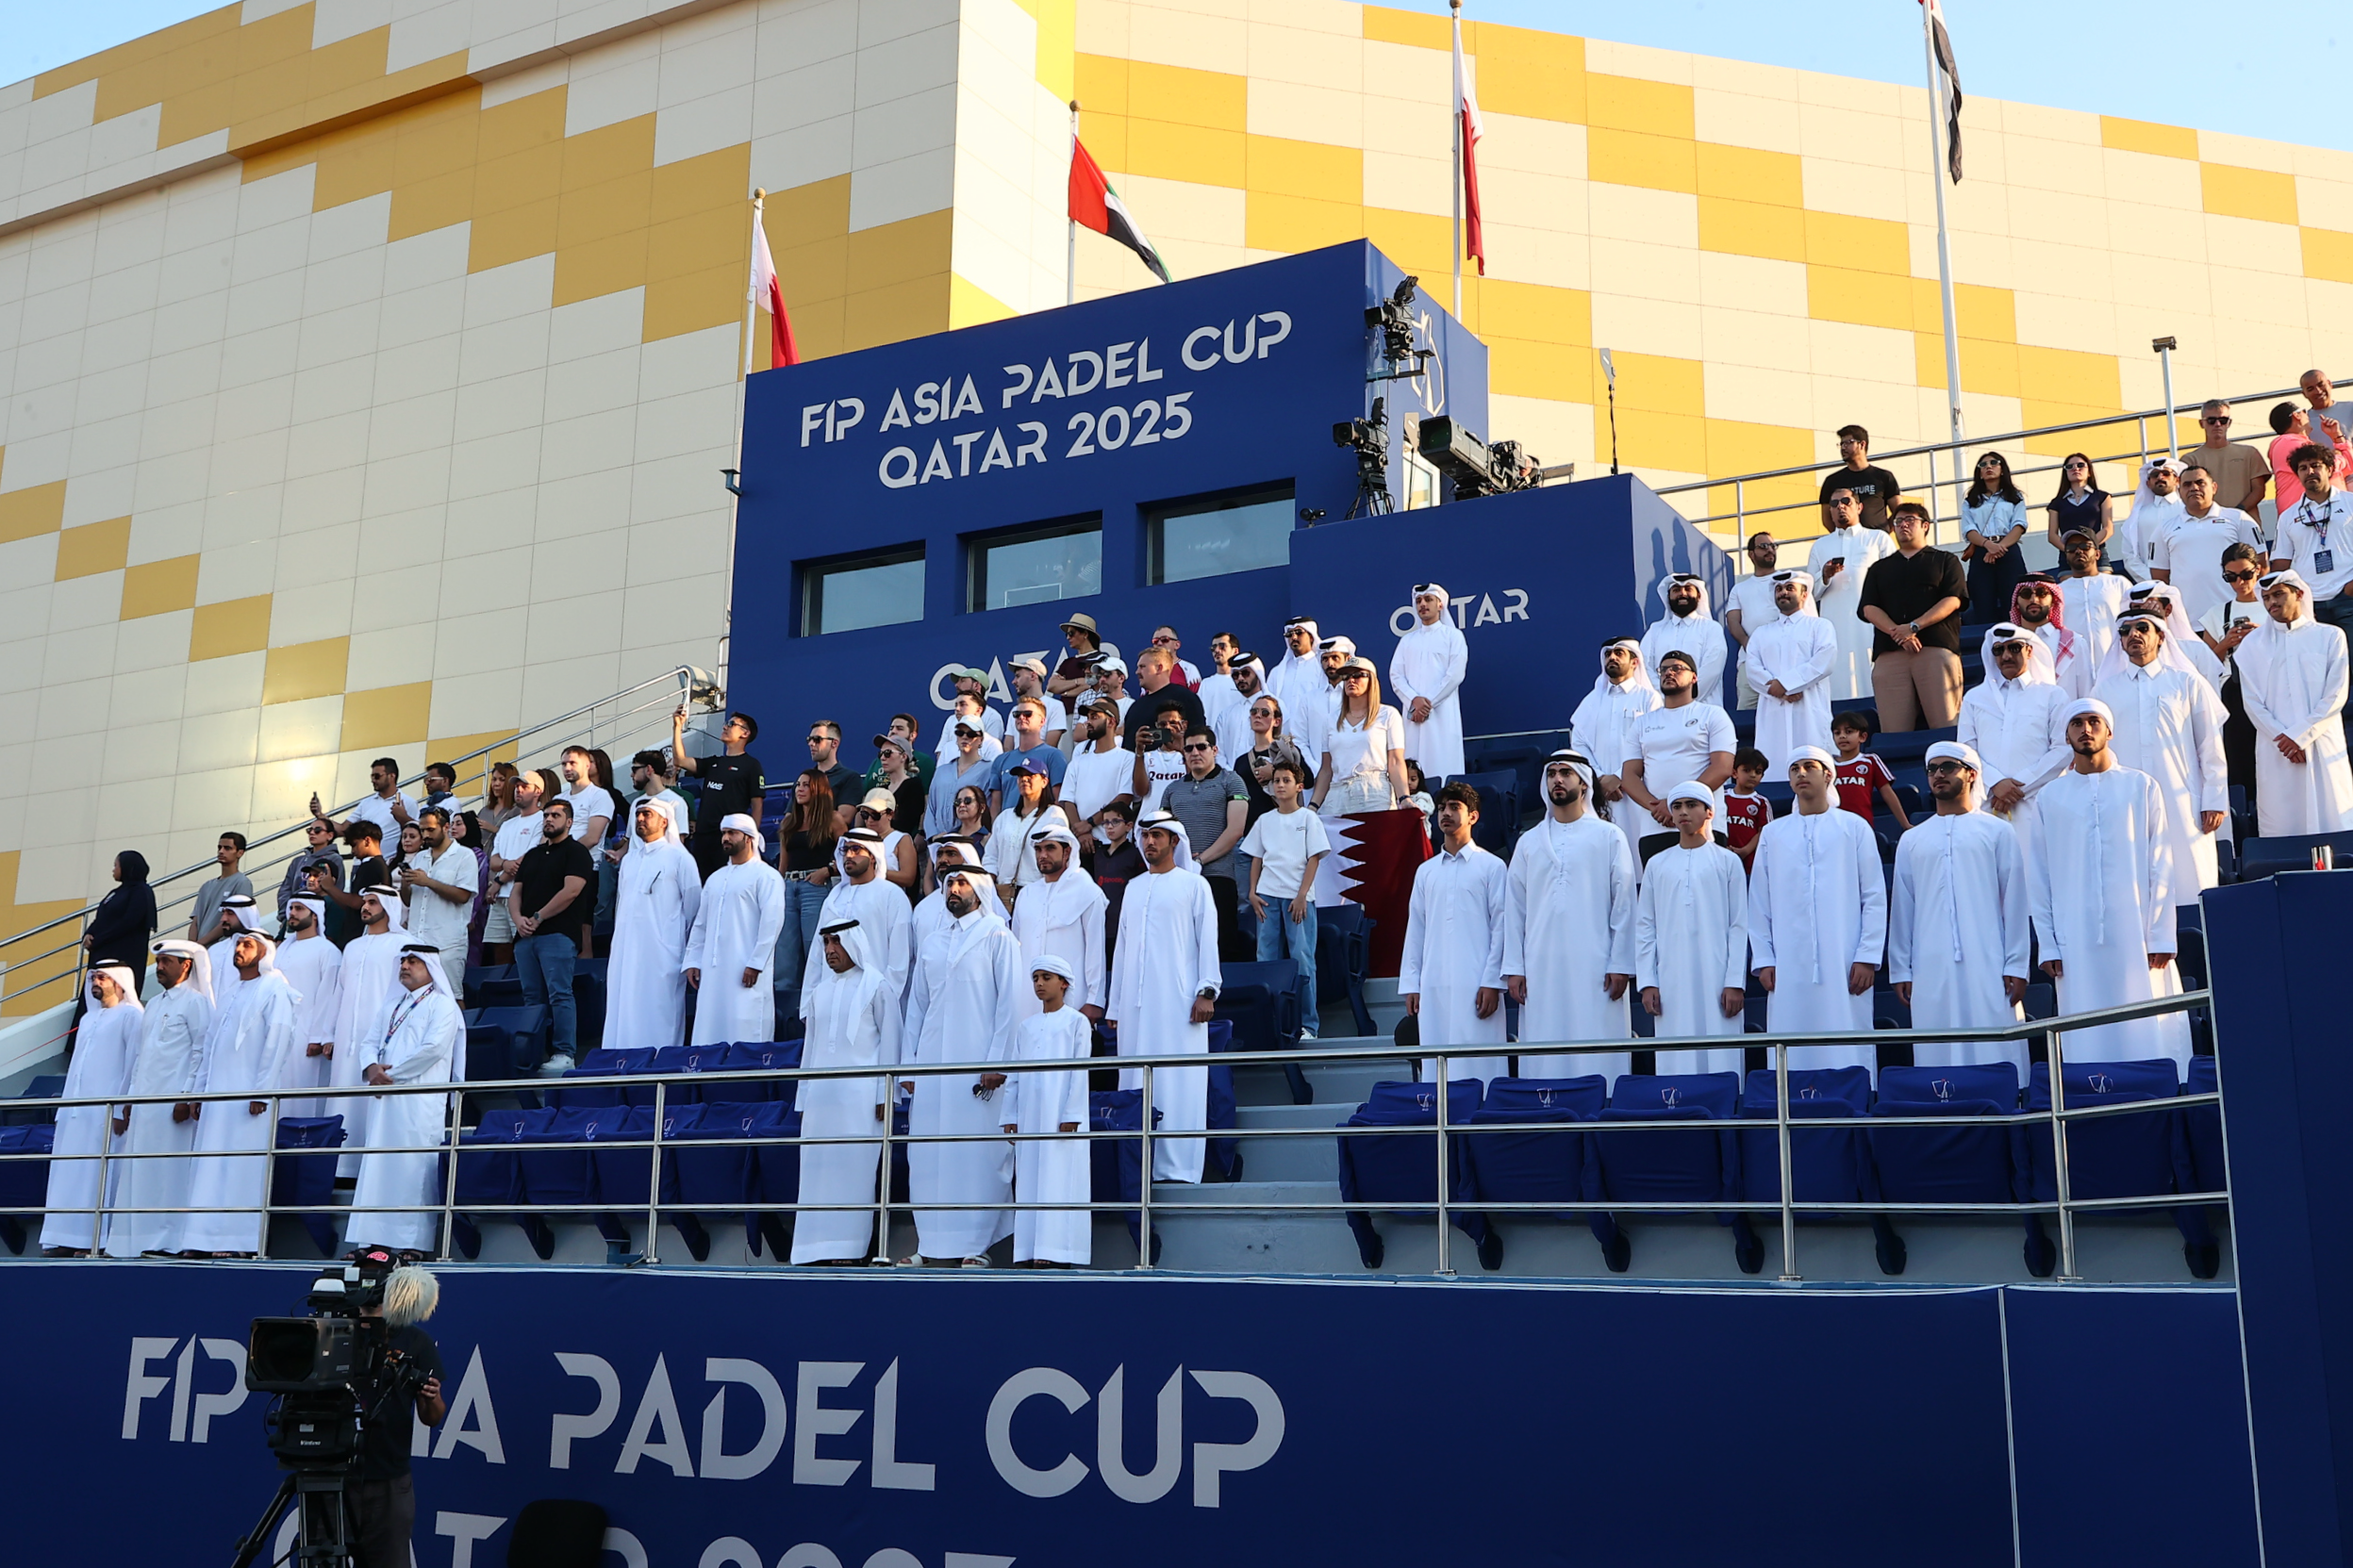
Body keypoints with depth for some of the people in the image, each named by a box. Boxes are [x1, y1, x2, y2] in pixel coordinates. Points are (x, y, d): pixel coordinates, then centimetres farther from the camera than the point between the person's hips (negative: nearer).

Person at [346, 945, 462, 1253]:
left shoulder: (442, 1005, 1)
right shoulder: (394, 1007, 25)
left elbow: (433, 1048, -13)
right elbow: (370, 1041, 17)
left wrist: (391, 1073, -10)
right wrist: (371, 1067, -5)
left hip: (420, 1103, -7)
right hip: (386, 1100, 7)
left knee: (413, 1169, -10)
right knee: (378, 1169, 2)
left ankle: (414, 1244, -11)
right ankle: (376, 1240, 3)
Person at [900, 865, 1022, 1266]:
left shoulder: (997, 938, 3)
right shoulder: (931, 944, 19)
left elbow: (1008, 1003, -3)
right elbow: (916, 1006, 19)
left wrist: (997, 1062, -12)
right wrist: (908, 1064, 10)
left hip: (978, 1066, -5)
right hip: (932, 1066, 5)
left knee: (978, 1155, -6)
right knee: (928, 1157, 1)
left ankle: (975, 1245, -2)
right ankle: (933, 1247, 5)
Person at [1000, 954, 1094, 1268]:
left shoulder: (1076, 1022, 2)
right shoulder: (1025, 1027, 17)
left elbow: (1080, 1071, -5)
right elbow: (1013, 1074, 15)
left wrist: (1071, 1115, -12)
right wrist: (1009, 1117, 8)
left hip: (1061, 1116, -5)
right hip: (1028, 1119, 5)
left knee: (1059, 1180, -9)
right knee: (1028, 1183, 2)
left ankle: (1055, 1252, -13)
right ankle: (1029, 1253, 2)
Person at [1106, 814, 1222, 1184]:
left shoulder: (1194, 885, 5)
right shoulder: (1134, 888, 19)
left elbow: (1208, 940, 1)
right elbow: (1122, 945, 19)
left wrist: (1207, 991, -10)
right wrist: (1115, 1005, 15)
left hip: (1178, 999, -5)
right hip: (1137, 1003, 5)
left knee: (1178, 1083, -7)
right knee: (1136, 1082, 2)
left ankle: (1177, 1166, -7)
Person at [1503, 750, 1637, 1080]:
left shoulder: (1609, 837, 7)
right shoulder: (1529, 842, 14)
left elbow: (1624, 905, 2)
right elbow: (1515, 908, 11)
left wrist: (1620, 965, -6)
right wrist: (1514, 968, 3)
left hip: (1594, 967, -2)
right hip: (1541, 968, 3)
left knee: (1598, 1057, -5)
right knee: (1544, 1060, -1)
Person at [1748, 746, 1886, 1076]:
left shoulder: (1855, 828, 7)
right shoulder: (1773, 834, 13)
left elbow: (1874, 897, 3)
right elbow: (1759, 904, 11)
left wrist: (1868, 957, -5)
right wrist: (1763, 960, 3)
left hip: (1843, 966, -2)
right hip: (1789, 968, 2)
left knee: (1848, 1052, -4)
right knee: (1793, 1054, -1)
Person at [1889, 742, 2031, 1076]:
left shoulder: (1997, 832, 8)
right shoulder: (1911, 841, 15)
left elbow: (2014, 903, 4)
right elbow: (1901, 909, 14)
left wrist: (2016, 966, -3)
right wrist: (1900, 970, 8)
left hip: (1987, 967, -2)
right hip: (1931, 971, 2)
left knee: (1994, 1056, -5)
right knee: (1937, 1059, -1)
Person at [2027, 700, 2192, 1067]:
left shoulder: (2141, 787, 7)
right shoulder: (2050, 798, 8)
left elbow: (2159, 867, 4)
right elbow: (2039, 878, 7)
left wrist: (2160, 936, -3)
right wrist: (2048, 945, 1)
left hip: (2135, 936, 0)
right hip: (2077, 941, 1)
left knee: (2147, 1033, -2)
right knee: (2089, 1043, 0)